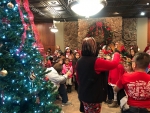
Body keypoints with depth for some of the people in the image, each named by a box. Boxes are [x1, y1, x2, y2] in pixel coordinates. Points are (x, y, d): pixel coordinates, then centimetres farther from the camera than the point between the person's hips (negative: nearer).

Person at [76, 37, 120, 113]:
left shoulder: (79, 61, -2)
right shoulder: (96, 61, -22)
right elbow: (114, 64, -16)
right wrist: (116, 54, 4)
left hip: (83, 95, 7)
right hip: (94, 96, -6)